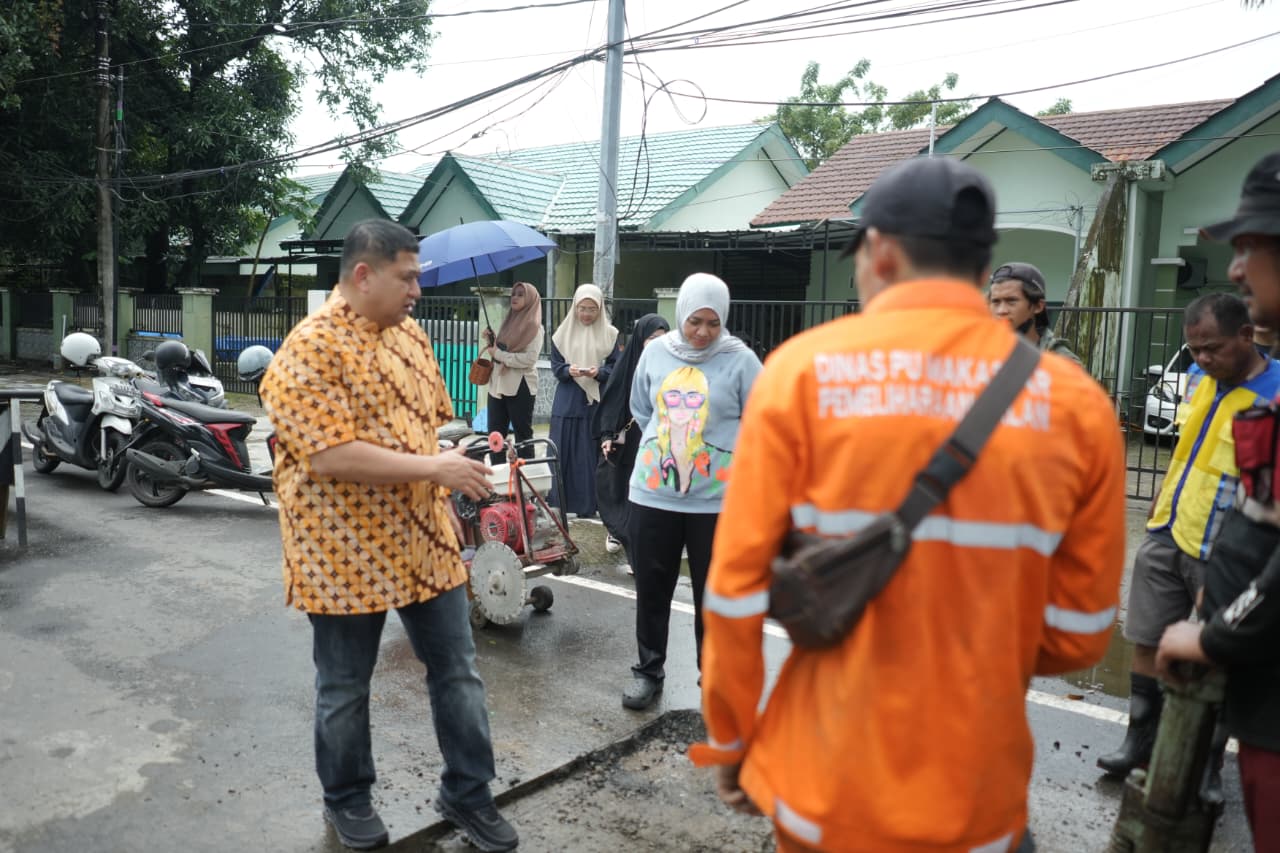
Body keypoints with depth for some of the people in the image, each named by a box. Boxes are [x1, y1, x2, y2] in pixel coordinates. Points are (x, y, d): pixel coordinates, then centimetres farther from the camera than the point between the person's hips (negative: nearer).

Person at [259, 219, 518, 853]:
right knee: (344, 689, 14)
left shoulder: (410, 334, 8)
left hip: (425, 541, 7)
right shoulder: (310, 349, -17)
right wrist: (434, 467, -25)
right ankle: (347, 800, 36)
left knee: (457, 671, 13)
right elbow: (331, 457, -26)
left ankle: (467, 792, 31)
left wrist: (455, 452, -5)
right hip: (345, 553, -6)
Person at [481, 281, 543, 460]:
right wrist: (490, 341, 2)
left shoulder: (534, 327, -6)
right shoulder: (507, 322, 14)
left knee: (522, 434, 2)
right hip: (498, 384, 7)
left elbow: (530, 359, -18)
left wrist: (499, 354, -15)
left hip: (520, 387, -7)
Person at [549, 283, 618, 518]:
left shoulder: (609, 334, 1)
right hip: (567, 402, 1)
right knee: (563, 452, 3)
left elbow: (615, 367, 2)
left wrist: (599, 372, -17)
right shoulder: (563, 332, 3)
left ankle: (588, 504, 11)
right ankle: (560, 502, 13)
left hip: (597, 402, -1)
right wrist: (568, 370, -17)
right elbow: (555, 366, 3)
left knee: (592, 453, 2)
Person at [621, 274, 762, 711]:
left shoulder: (740, 359, -8)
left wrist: (730, 457, -1)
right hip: (653, 492, 3)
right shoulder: (655, 352, 3)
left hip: (716, 499, -3)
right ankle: (648, 670, 32)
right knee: (651, 588, 14)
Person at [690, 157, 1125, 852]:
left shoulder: (803, 368, -12)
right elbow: (1080, 632, 0)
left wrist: (729, 739, 4)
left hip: (824, 785, -1)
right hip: (977, 795, 2)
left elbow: (738, 587, -11)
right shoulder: (1075, 402, -7)